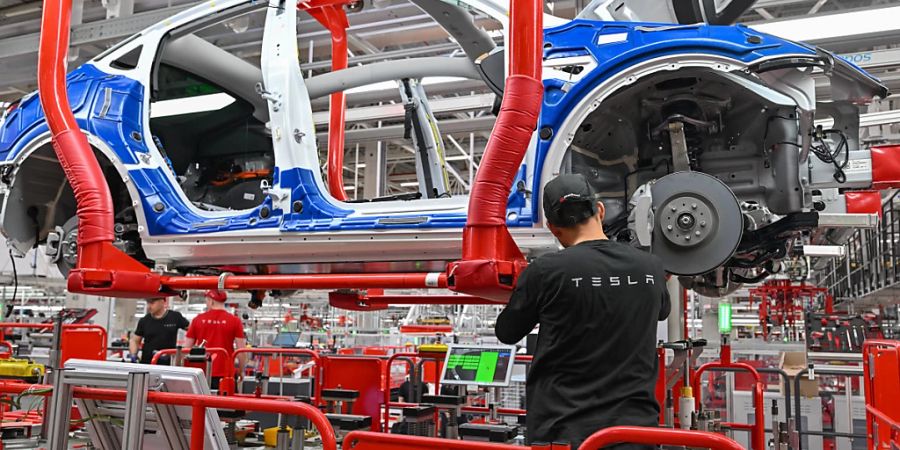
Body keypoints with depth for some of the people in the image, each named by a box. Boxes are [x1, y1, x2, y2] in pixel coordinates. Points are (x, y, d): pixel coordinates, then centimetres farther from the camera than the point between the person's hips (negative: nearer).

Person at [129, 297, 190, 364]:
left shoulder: (175, 317, 0)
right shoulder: (144, 321, 5)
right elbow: (134, 340, 12)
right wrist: (133, 356, -3)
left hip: (168, 364, -2)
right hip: (147, 363, 2)